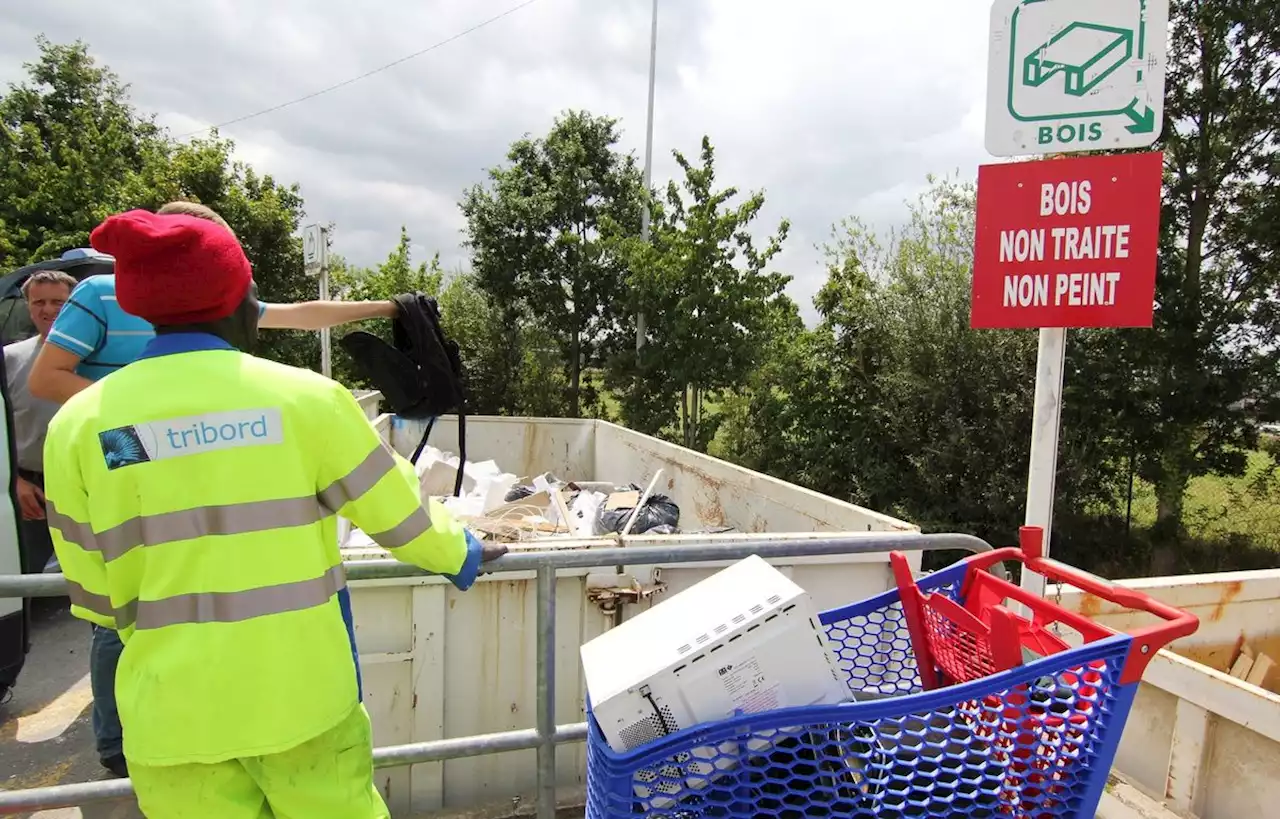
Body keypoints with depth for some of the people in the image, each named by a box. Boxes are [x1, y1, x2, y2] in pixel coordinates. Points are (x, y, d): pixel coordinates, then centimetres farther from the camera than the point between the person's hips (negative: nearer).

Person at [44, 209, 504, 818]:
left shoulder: (78, 423, -5)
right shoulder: (303, 396, -12)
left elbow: (94, 593, 4)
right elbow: (399, 515, -2)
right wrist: (460, 556, 17)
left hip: (171, 711, 2)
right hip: (300, 694, -1)